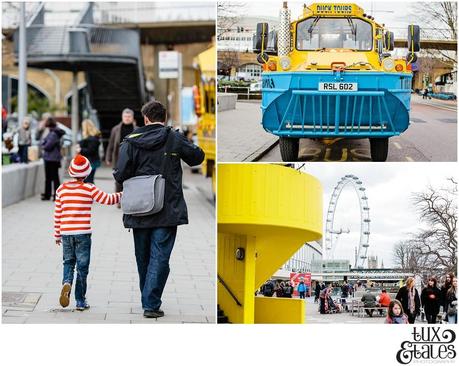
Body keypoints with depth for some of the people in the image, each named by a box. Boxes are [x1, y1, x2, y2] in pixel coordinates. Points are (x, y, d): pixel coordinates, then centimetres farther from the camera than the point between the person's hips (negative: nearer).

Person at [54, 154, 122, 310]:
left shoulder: (61, 189, 5)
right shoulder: (89, 189, -5)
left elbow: (57, 214, 8)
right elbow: (108, 199, -1)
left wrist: (57, 234, 17)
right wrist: (122, 194, 17)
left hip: (66, 233, 3)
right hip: (83, 233, -3)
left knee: (68, 262, 17)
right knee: (82, 266, 5)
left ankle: (66, 283, -14)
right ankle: (80, 301, 6)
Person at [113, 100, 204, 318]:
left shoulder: (131, 142, -2)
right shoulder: (174, 139, -4)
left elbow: (120, 175, -8)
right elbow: (197, 157, 11)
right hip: (167, 211, -2)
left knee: (143, 258, 16)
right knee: (159, 257, -2)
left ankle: (147, 300, 28)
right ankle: (151, 304, -9)